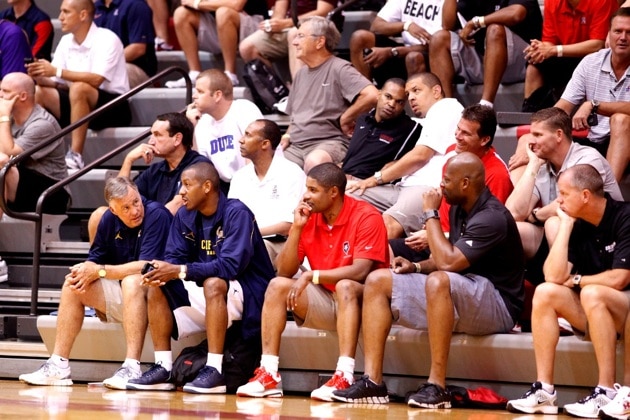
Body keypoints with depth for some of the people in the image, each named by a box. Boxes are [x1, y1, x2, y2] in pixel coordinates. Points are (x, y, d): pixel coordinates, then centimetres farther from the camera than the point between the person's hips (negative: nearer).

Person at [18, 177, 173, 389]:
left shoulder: (156, 215, -19)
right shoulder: (110, 219, 2)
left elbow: (146, 266, -26)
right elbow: (94, 261, 10)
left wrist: (100, 271, -19)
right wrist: (84, 271, -16)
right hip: (122, 297, 8)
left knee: (132, 281, -36)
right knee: (73, 284, -3)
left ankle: (132, 368, -44)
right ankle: (58, 366, -8)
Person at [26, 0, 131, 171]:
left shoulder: (106, 39, -14)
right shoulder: (66, 42, 7)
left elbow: (96, 79, -27)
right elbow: (55, 83, 4)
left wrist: (57, 71, -29)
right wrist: (40, 78, -18)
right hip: (77, 106, 7)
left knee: (79, 88, -35)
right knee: (38, 92, -11)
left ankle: (75, 156, -35)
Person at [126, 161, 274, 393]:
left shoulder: (236, 213, -19)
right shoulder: (185, 216, 4)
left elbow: (231, 265, -28)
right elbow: (174, 257, 2)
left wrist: (180, 271, -32)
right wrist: (163, 271, -24)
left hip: (248, 292, -8)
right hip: (202, 292, 8)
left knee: (213, 283, -36)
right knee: (156, 287, -9)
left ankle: (214, 370, -37)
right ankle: (162, 368, -11)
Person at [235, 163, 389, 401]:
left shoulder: (366, 217, -14)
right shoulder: (309, 218, 3)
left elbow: (360, 271, -26)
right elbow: (284, 272, 0)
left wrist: (311, 276, -30)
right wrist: (296, 228, -11)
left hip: (359, 301, -6)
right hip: (326, 305, 6)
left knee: (345, 286, -36)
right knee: (278, 286, -12)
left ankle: (344, 377, -45)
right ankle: (269, 375, -19)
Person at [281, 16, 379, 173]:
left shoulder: (339, 69, -4)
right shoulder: (301, 74, 23)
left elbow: (372, 95, -19)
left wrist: (345, 119, -8)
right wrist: (287, 136, 11)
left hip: (330, 141, -7)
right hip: (295, 146, 7)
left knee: (314, 161, -41)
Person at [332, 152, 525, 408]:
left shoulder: (492, 217, -19)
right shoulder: (459, 209, 10)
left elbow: (448, 262, -27)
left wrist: (431, 214, -16)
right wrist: (417, 267, 3)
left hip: (496, 306, -10)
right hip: (457, 300, 10)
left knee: (438, 281, -40)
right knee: (377, 281, 2)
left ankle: (437, 386, -35)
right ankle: (372, 382, -11)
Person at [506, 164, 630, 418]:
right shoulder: (578, 224, 2)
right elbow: (553, 276, -9)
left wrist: (576, 280, -8)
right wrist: (565, 226, -10)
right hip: (594, 313, 7)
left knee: (592, 294, -34)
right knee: (545, 293, -14)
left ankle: (606, 393, -32)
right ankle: (544, 390, -18)